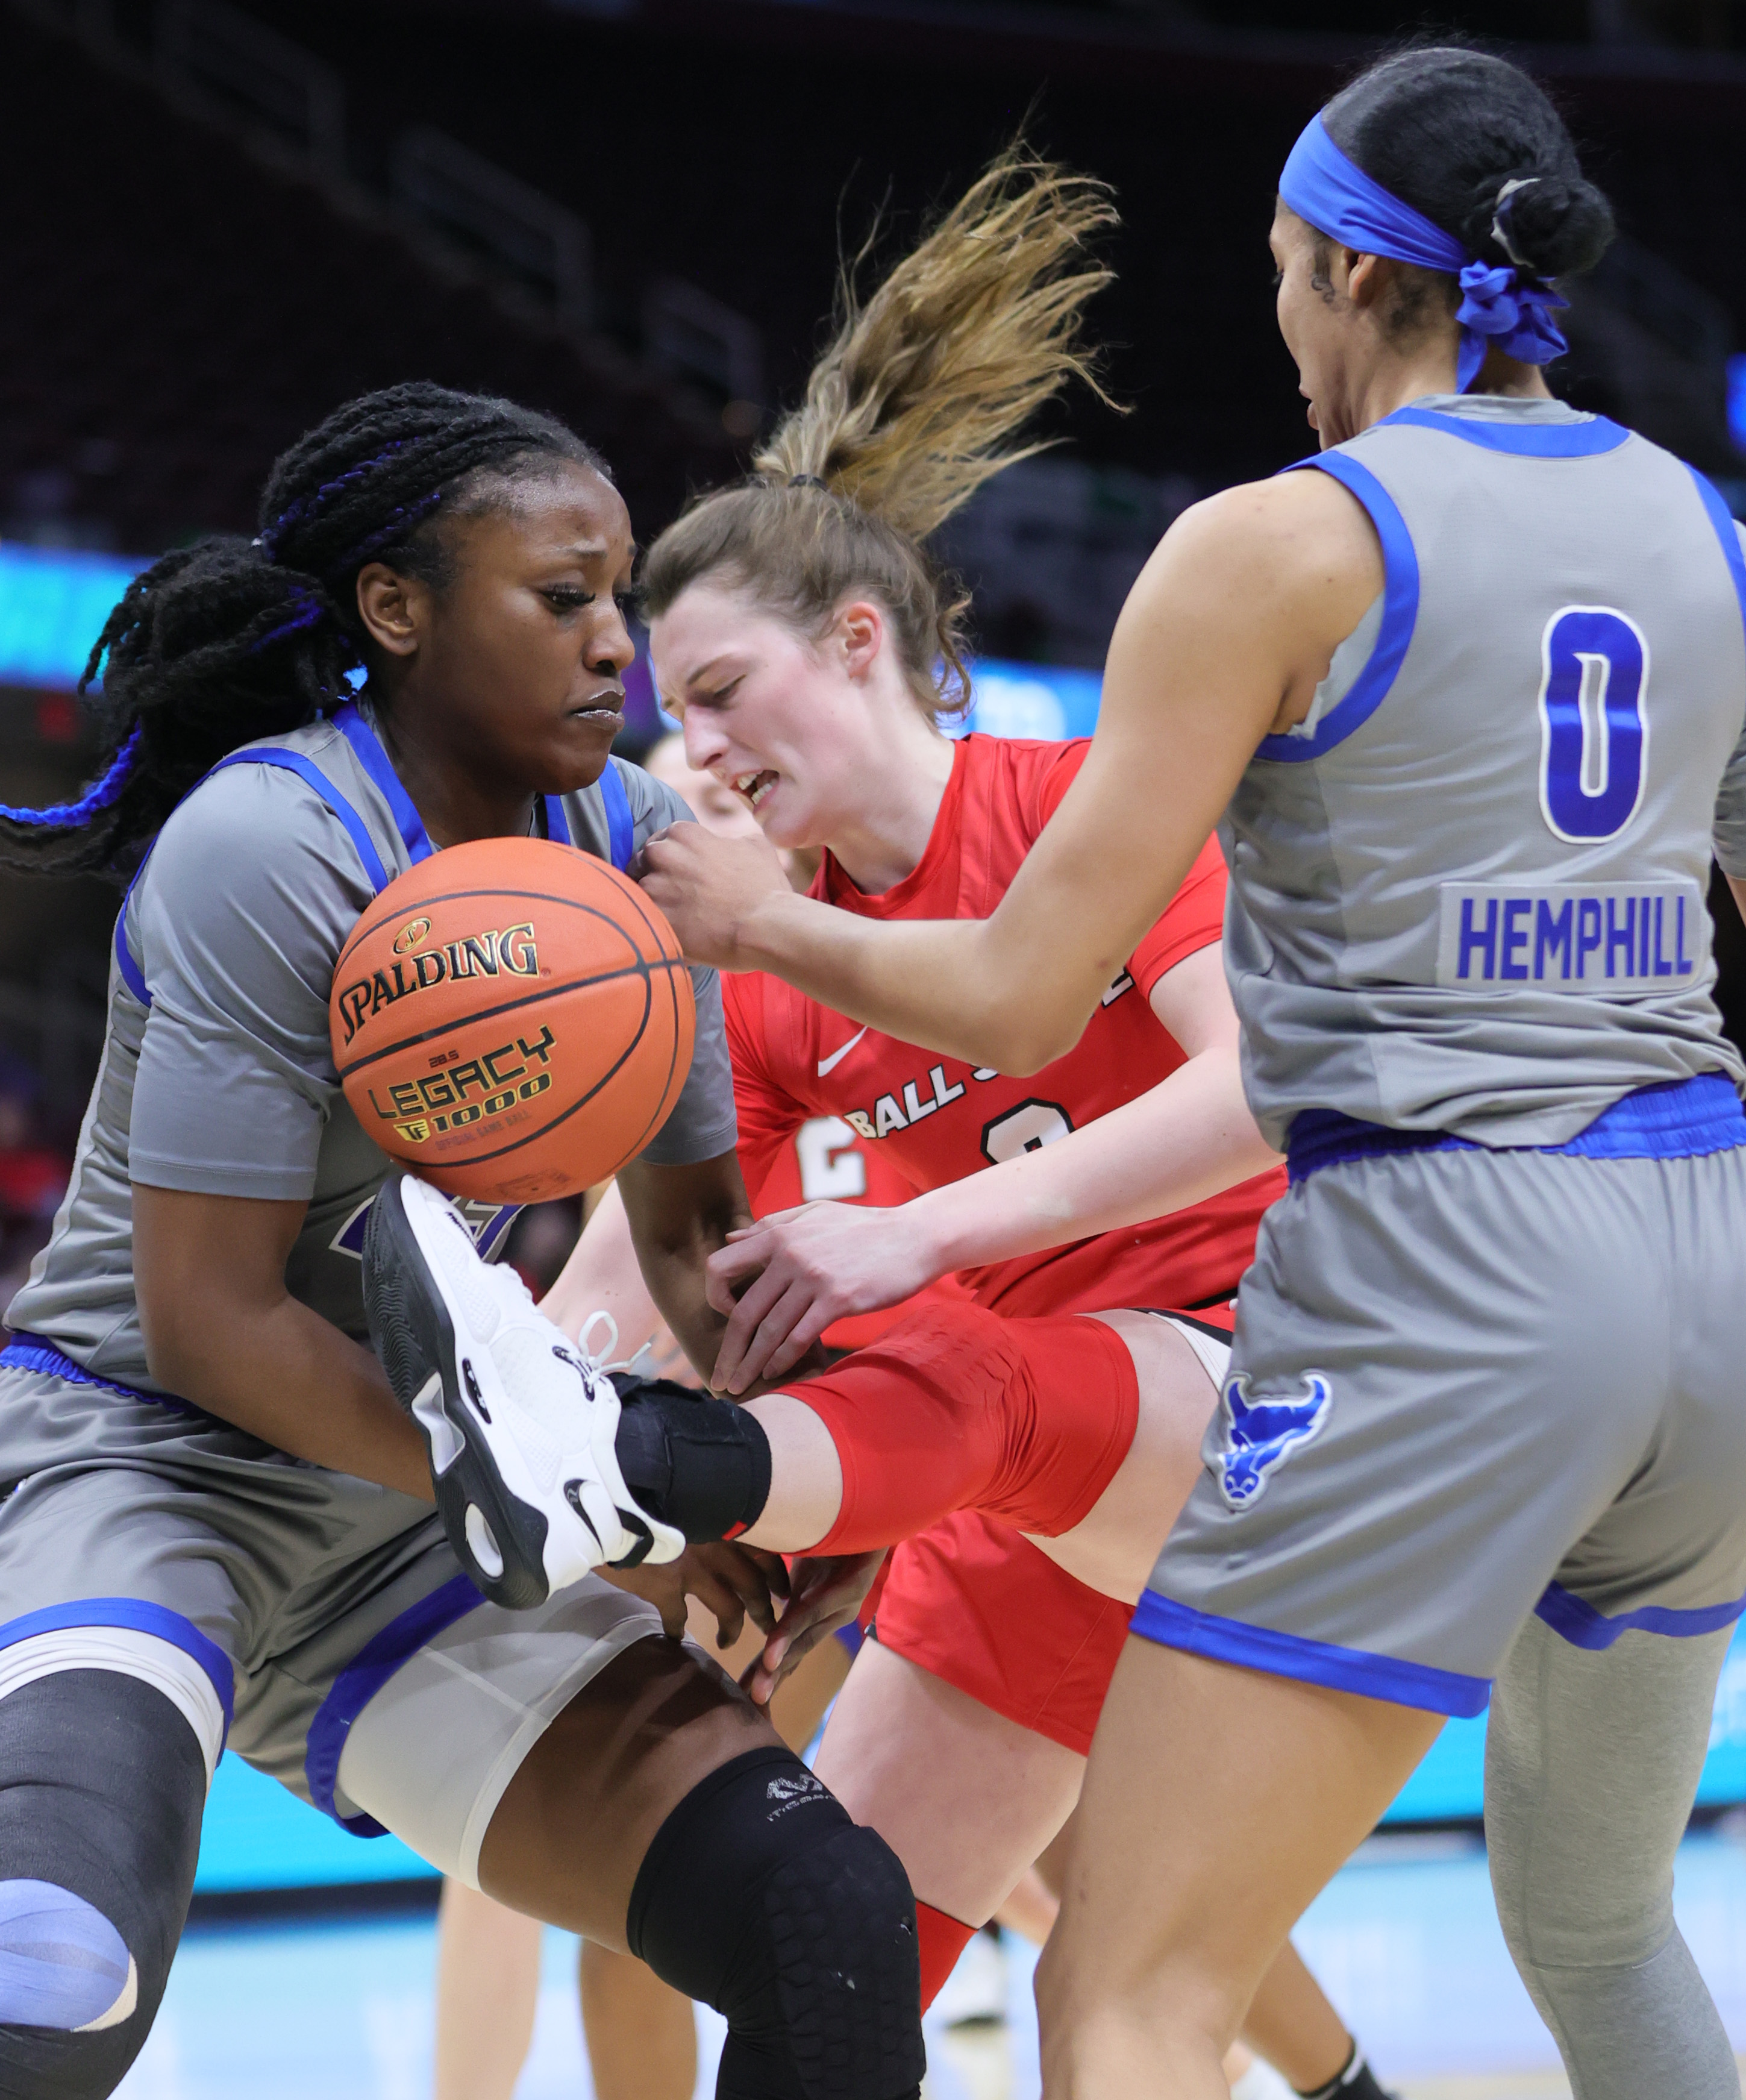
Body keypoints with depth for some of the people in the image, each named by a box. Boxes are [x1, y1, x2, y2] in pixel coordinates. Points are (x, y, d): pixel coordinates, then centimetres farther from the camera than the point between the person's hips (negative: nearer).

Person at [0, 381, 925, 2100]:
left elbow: (691, 1226, 11)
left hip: (407, 1537, 7)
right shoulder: (270, 846, -19)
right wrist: (579, 1511, -17)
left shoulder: (633, 844, 1)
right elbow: (207, 1320, -20)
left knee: (834, 1930, -7)